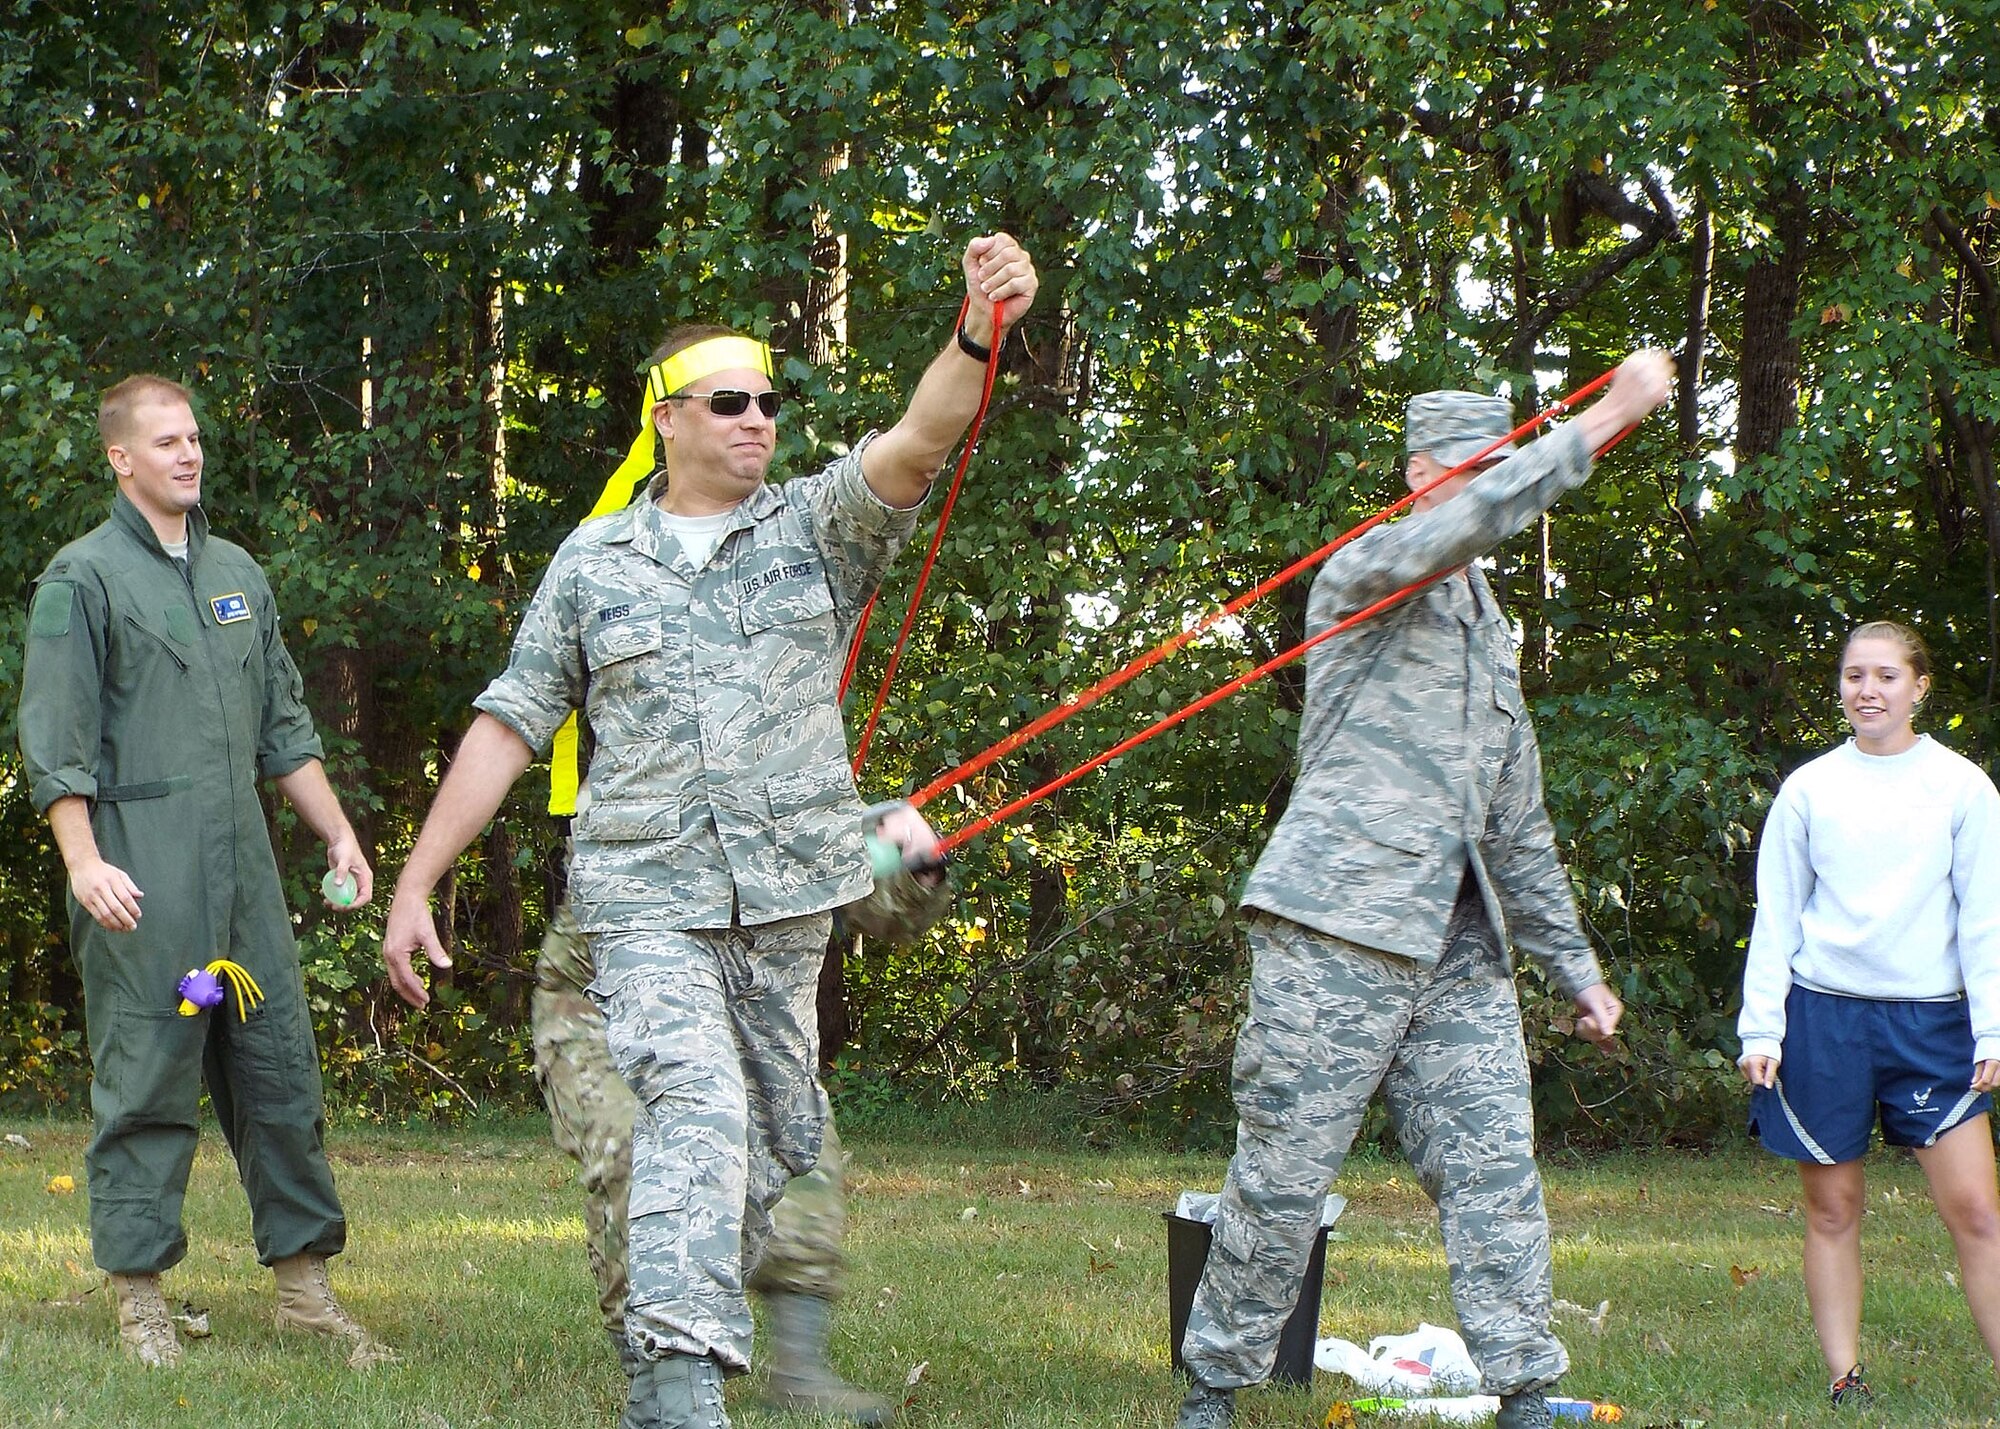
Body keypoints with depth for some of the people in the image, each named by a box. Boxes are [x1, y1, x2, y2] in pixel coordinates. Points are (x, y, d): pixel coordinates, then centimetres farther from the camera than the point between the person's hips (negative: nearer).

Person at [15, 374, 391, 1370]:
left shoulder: (237, 573, 18)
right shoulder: (84, 577, -1)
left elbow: (284, 727, 23)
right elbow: (53, 740, -7)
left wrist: (338, 833, 16)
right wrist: (84, 862, -16)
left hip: (243, 864, 6)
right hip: (140, 875, -6)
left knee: (281, 1071, 5)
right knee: (145, 1082, -4)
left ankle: (303, 1283, 12)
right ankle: (139, 1296, 4)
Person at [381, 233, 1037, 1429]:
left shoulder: (818, 526, 7)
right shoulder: (594, 562, 9)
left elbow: (915, 445, -13)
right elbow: (509, 727, 11)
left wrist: (982, 337, -33)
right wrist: (415, 886, 7)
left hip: (791, 895, 3)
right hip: (647, 896, -2)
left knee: (771, 1143, 10)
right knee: (696, 1106, -23)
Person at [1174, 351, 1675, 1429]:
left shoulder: (1488, 637, 24)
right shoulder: (1361, 581, 2)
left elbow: (1518, 826, 27)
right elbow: (1461, 526, -23)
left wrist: (1573, 965, 22)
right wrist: (1600, 424, -24)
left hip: (1459, 953, 7)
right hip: (1337, 933, -7)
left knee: (1496, 1174, -2)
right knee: (1283, 1177, -3)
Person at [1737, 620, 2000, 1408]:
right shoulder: (1808, 789, 6)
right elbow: (1776, 918, 9)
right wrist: (1759, 1027, 2)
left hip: (1930, 1018, -1)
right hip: (1824, 1015, 1)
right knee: (1833, 1208, 4)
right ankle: (1843, 1375, 12)